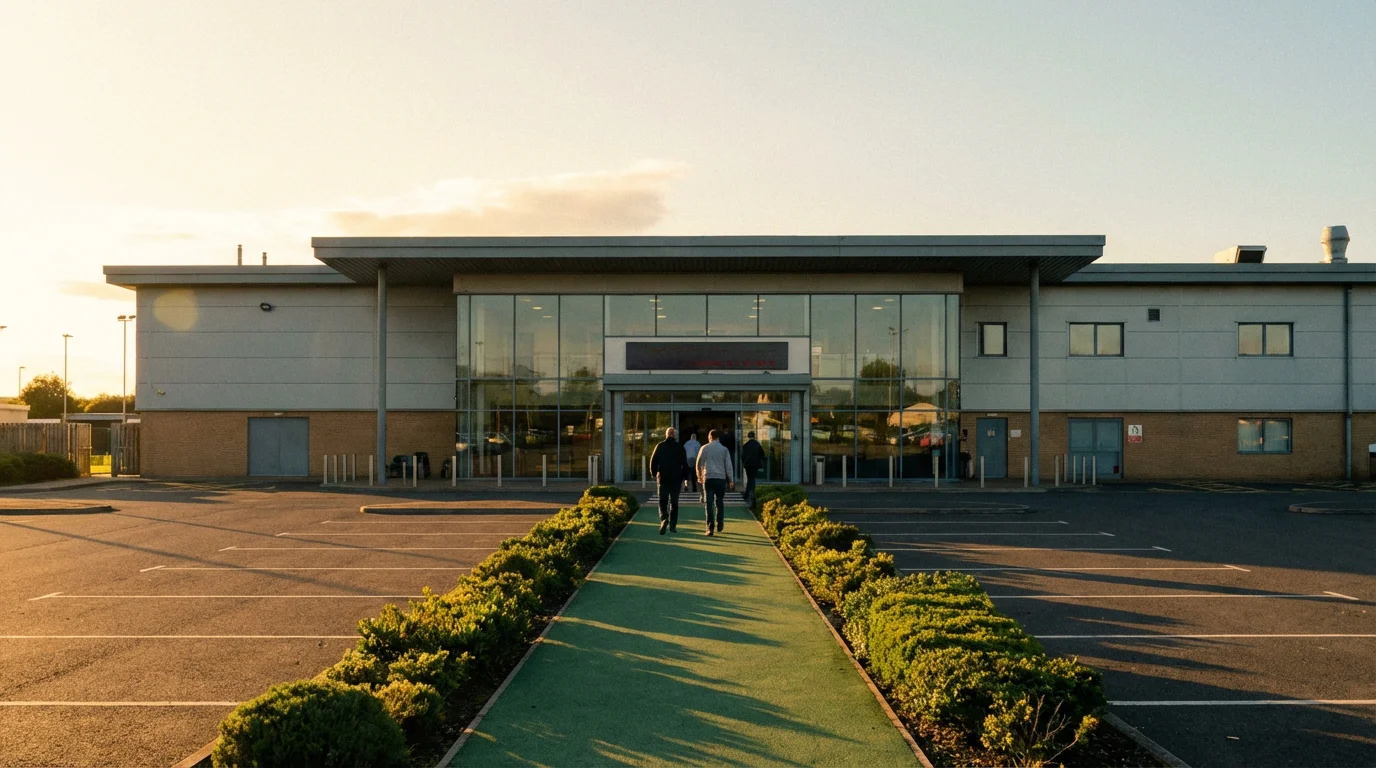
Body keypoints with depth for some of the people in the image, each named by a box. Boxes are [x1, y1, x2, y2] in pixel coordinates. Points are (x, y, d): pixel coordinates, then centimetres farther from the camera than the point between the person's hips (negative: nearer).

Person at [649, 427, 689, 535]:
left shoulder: (660, 446, 2)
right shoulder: (679, 447, -1)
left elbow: (653, 461, 0)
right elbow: (685, 465, -2)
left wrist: (654, 475, 10)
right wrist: (683, 479, 5)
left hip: (662, 478, 0)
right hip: (676, 479, 0)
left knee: (662, 502, 7)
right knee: (674, 503, 10)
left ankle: (664, 519, -18)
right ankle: (672, 526, 10)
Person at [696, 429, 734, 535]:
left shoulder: (704, 448, 3)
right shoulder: (724, 449, 3)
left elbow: (698, 464, 6)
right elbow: (728, 466, 3)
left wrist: (699, 477, 21)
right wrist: (730, 480, 10)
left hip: (708, 478, -1)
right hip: (721, 478, 1)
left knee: (708, 504, -2)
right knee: (719, 503, 13)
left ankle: (710, 528, -9)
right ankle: (719, 527, 15)